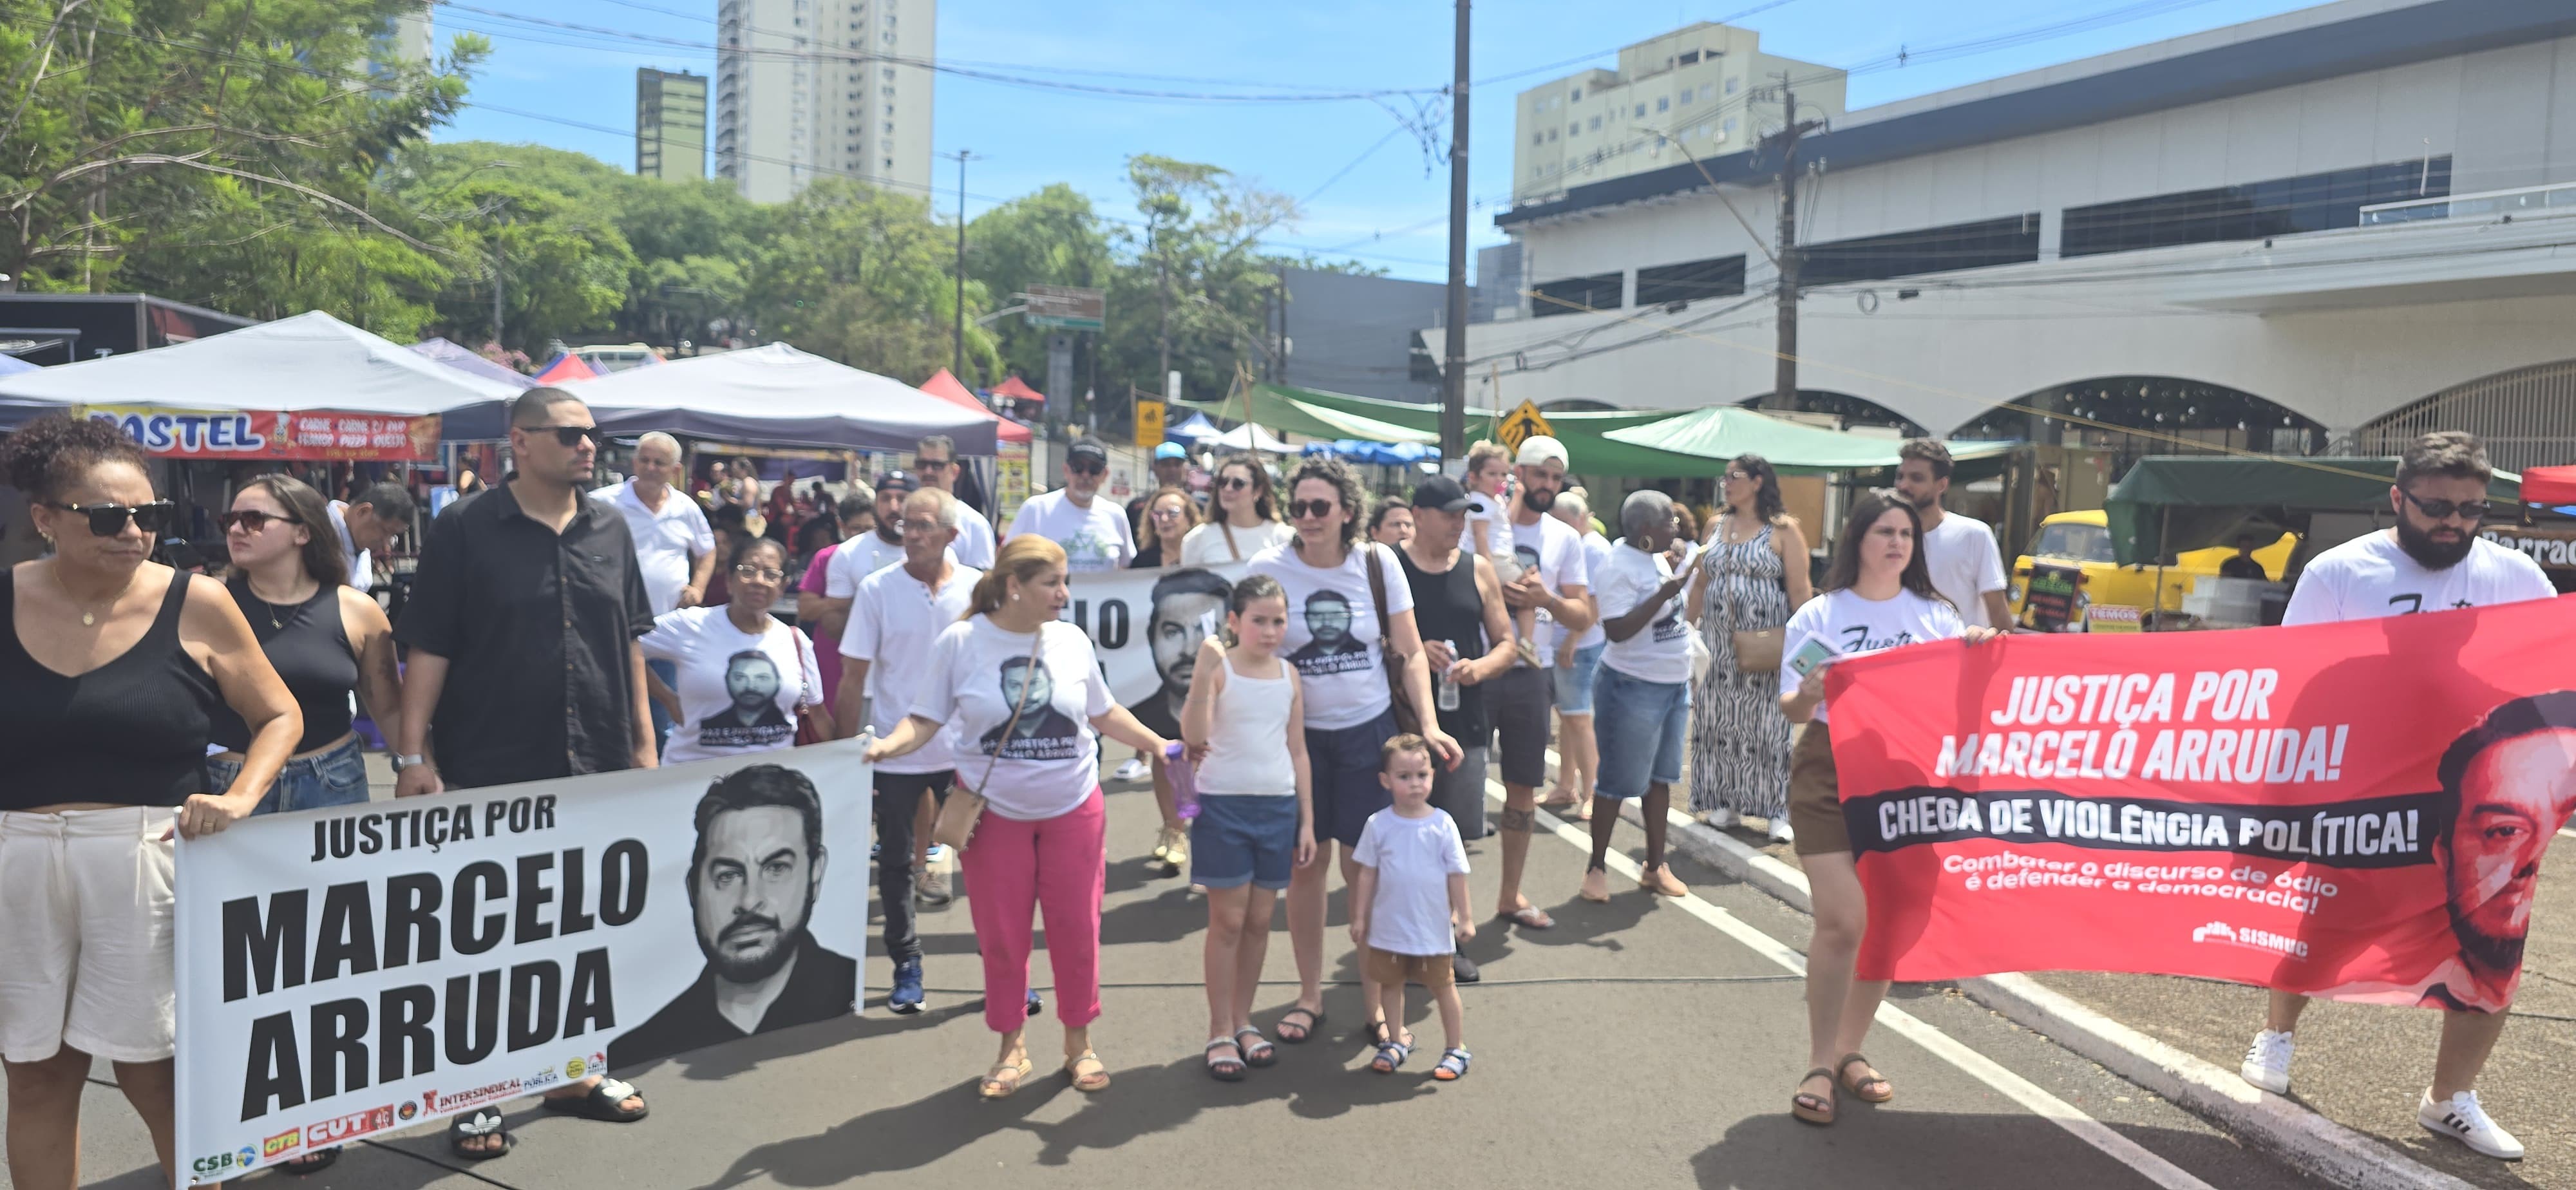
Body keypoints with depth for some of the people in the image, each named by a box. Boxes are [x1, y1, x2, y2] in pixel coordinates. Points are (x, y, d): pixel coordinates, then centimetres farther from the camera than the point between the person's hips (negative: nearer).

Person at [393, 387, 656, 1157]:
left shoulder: (610, 531, 7)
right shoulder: (464, 530, -7)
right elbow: (427, 649, -8)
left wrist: (643, 740, 10)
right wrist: (413, 754, -12)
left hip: (598, 768, 5)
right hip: (490, 772, -4)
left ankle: (578, 1073, 31)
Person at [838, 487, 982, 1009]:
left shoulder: (978, 589, -3)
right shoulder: (877, 589, -6)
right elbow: (854, 678, -3)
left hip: (966, 749, 0)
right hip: (895, 748, 0)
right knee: (896, 863, 10)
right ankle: (906, 965, 25)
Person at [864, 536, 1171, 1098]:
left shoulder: (1072, 640, 0)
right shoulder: (960, 642, -8)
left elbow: (1104, 713, 12)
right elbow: (926, 719, -6)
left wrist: (1159, 744, 7)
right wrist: (889, 745, -24)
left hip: (1073, 808, 2)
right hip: (995, 812, -2)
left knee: (1076, 929, 6)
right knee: (1001, 935, 6)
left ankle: (1079, 1042, 25)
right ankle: (1012, 1049, 24)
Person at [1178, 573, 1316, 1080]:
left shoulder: (1288, 675, 7)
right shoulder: (1219, 669, -8)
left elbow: (1298, 752, 11)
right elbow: (1193, 735, -22)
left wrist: (1307, 820, 9)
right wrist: (1203, 671, -32)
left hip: (1278, 806, 4)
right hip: (1224, 805, -4)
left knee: (1260, 921, 10)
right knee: (1228, 921, 1)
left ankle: (1243, 1022, 23)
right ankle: (1220, 1033, 11)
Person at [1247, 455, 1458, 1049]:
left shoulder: (1377, 562, -5)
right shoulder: (1269, 567, -7)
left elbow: (1410, 650, 0)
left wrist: (1428, 724, -10)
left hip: (1368, 731, 0)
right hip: (1297, 734, 0)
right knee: (1304, 865, 8)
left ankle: (1376, 997, 18)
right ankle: (1309, 995, 23)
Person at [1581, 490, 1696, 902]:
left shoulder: (1657, 559, 9)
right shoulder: (1618, 567, -18)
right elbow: (1617, 630, -25)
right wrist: (1663, 594, -29)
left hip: (1674, 685, 9)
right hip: (1633, 688, -9)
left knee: (1660, 779, 13)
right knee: (1618, 784, 0)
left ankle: (1655, 867, 22)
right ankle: (1597, 868, 13)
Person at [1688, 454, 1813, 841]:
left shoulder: (1783, 530, -4)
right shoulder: (1716, 525, 11)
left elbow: (1800, 590, -8)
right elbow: (1701, 583, 15)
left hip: (1765, 645, -5)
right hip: (1717, 642, 5)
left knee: (1767, 723, -2)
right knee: (1719, 720, 6)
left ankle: (1778, 809, 5)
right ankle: (1726, 800, 17)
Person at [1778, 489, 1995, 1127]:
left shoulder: (1937, 615, 8)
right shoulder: (1818, 616, 1)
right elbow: (1792, 709, -2)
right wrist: (1809, 694, -24)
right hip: (1831, 774, -3)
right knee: (1842, 921, -11)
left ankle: (1850, 1050, 24)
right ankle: (1820, 1065, 0)